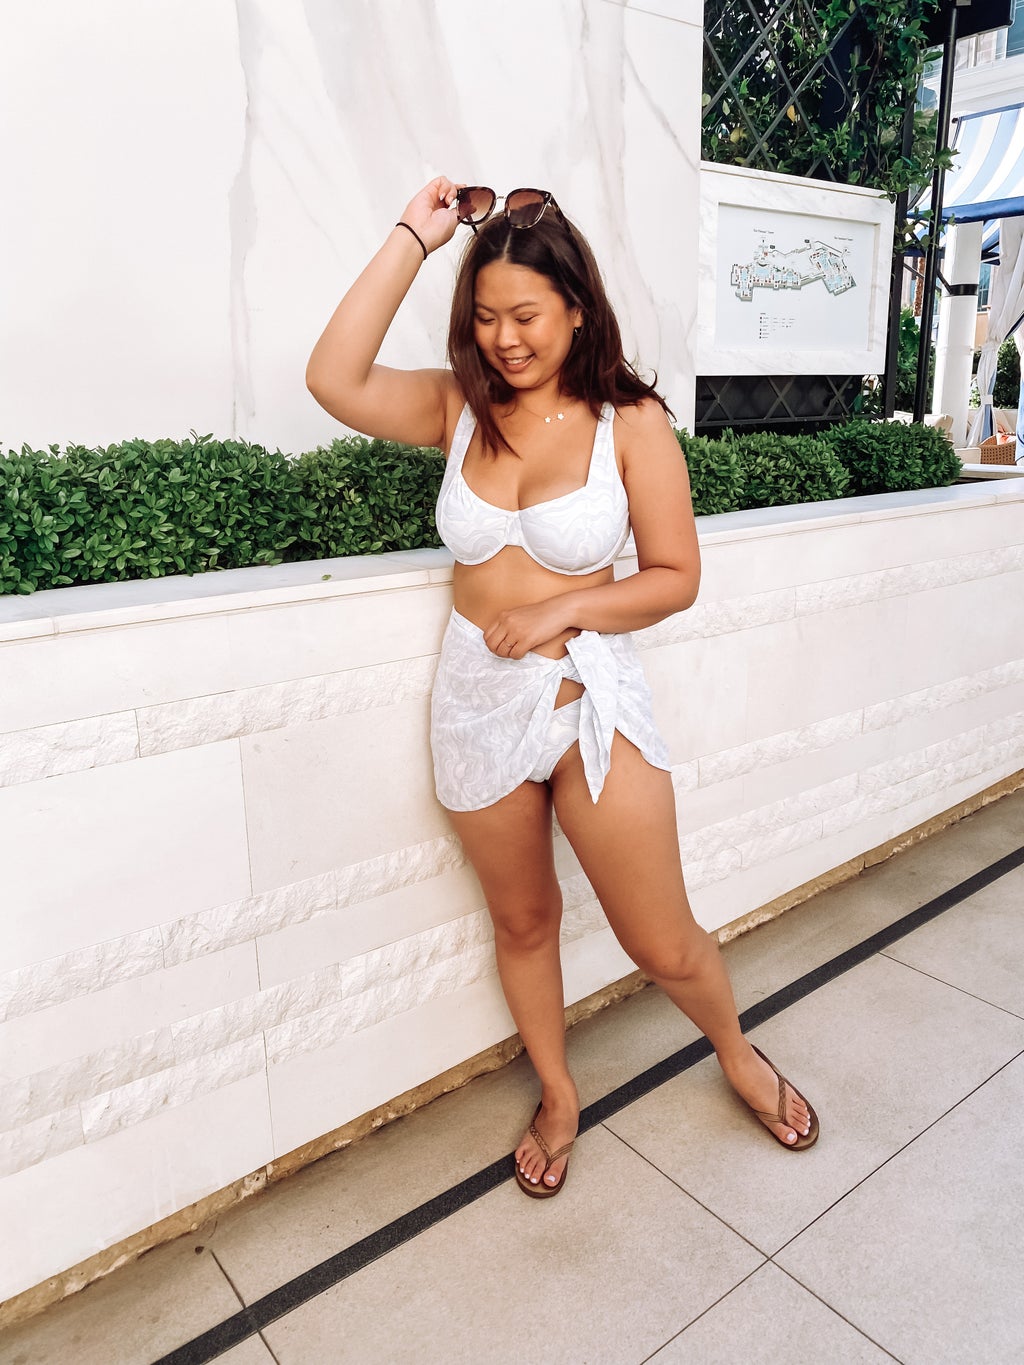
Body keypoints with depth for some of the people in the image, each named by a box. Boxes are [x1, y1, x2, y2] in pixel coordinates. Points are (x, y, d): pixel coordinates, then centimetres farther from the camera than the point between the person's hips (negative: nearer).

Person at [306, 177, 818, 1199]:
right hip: (477, 704, 3)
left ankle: (739, 1056, 43)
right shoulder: (460, 407, 0)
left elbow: (676, 576, -6)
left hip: (593, 703, -3)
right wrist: (413, 237, -13)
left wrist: (561, 610, -18)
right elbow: (334, 379, -15)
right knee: (522, 922, 20)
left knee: (664, 946, 8)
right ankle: (558, 1097, 45)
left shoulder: (631, 423, -8)